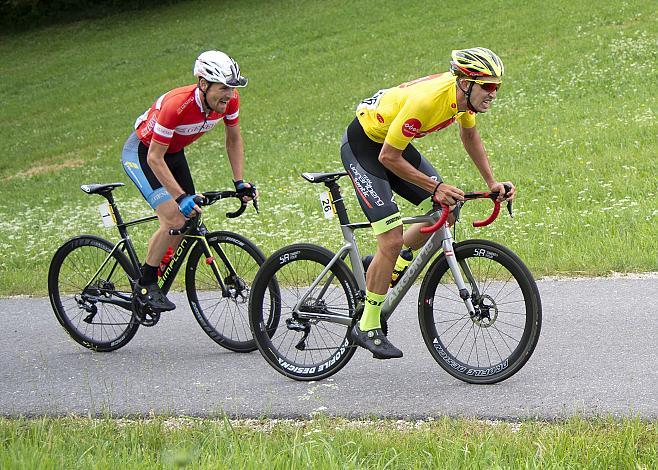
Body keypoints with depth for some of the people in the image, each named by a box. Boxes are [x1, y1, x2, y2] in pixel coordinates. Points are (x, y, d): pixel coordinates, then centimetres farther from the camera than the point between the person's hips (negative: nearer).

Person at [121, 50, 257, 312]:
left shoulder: (229, 100, -19)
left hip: (174, 152, 7)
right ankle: (145, 287, -8)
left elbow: (234, 139, 1)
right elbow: (155, 158, -32)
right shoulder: (176, 105, -38)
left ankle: (154, 281, 19)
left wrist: (240, 183, -5)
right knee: (174, 220, -22)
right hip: (141, 152, -7)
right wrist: (181, 197, -36)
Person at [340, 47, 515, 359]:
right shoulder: (426, 100, -35)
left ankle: (386, 268, 20)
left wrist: (492, 183, 8)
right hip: (362, 145, -8)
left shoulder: (465, 93, -10)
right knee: (392, 239, -15)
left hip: (393, 142, 9)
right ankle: (367, 328, -4)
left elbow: (469, 135, 13)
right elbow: (389, 158, -28)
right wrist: (435, 187, -27)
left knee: (444, 212, 2)